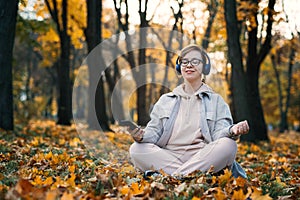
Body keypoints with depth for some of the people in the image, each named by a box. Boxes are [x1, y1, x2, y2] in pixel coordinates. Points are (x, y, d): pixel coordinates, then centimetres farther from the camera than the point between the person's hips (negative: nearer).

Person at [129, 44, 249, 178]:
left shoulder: (215, 100, 18)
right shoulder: (165, 100, 23)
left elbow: (219, 135, 4)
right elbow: (154, 131, 15)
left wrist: (232, 131, -21)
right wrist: (142, 136, -10)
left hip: (202, 157, -1)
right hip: (168, 157, 2)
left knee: (229, 145, -32)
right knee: (136, 149, -25)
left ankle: (176, 177, -37)